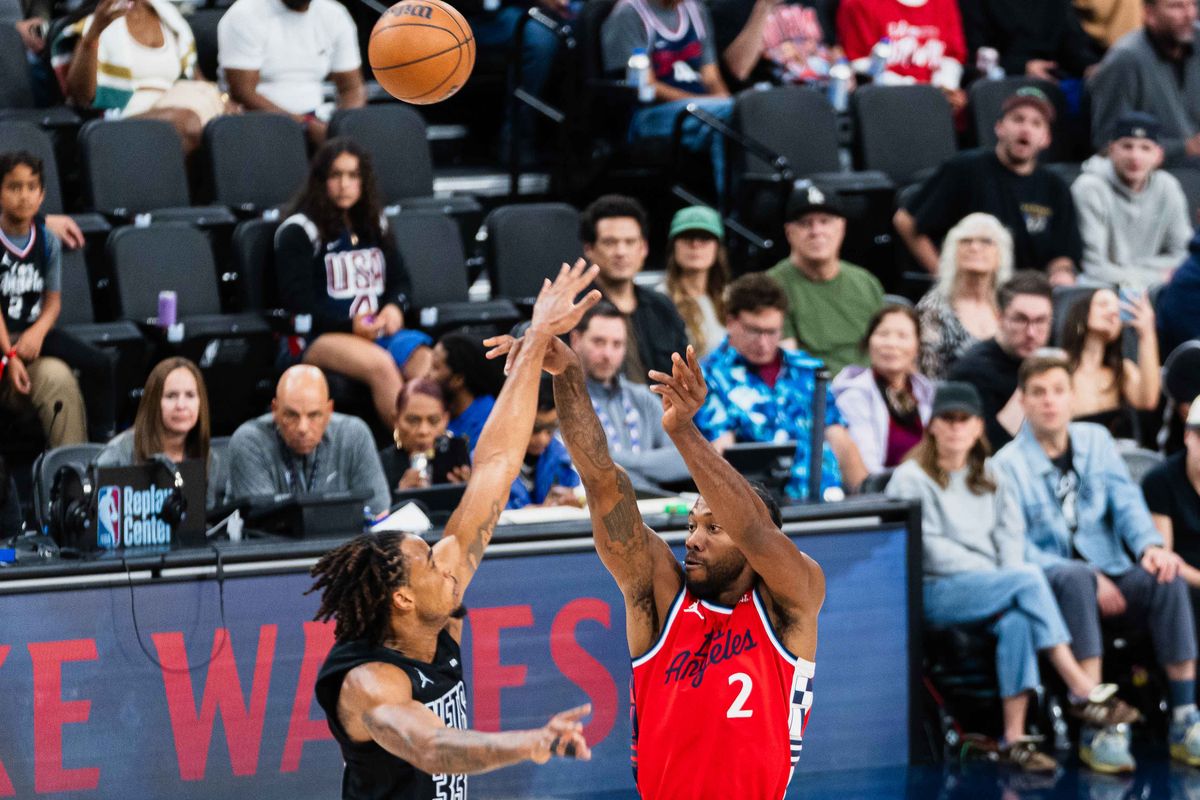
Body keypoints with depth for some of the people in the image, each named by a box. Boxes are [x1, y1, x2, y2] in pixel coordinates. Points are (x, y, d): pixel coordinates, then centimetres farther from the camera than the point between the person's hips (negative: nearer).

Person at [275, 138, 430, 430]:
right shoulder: (299, 231, 4)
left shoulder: (375, 225, 23)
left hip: (380, 330, 5)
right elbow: (297, 300, -3)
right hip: (321, 337, -5)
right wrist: (350, 326, -13)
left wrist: (395, 306, 0)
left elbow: (400, 279, 25)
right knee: (380, 364, -37)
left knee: (426, 362, -30)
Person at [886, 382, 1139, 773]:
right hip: (934, 593, -5)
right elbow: (929, 550, -7)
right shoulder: (910, 479, 3)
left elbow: (1011, 534, 12)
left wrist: (1011, 575, -10)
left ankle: (1015, 737, -38)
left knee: (1017, 620, -33)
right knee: (1030, 579, -30)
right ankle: (1083, 691, -34)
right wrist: (1006, 578, -12)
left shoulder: (990, 479, 23)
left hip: (993, 584, 5)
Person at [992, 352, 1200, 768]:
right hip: (1047, 584, -4)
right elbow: (1017, 549, -10)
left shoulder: (1096, 441, 12)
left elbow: (1126, 501, 2)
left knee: (1165, 579, -27)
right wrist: (1090, 579, -21)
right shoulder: (1008, 464, -2)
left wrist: (1150, 545, -21)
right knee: (1076, 578, -38)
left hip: (1109, 572, 4)